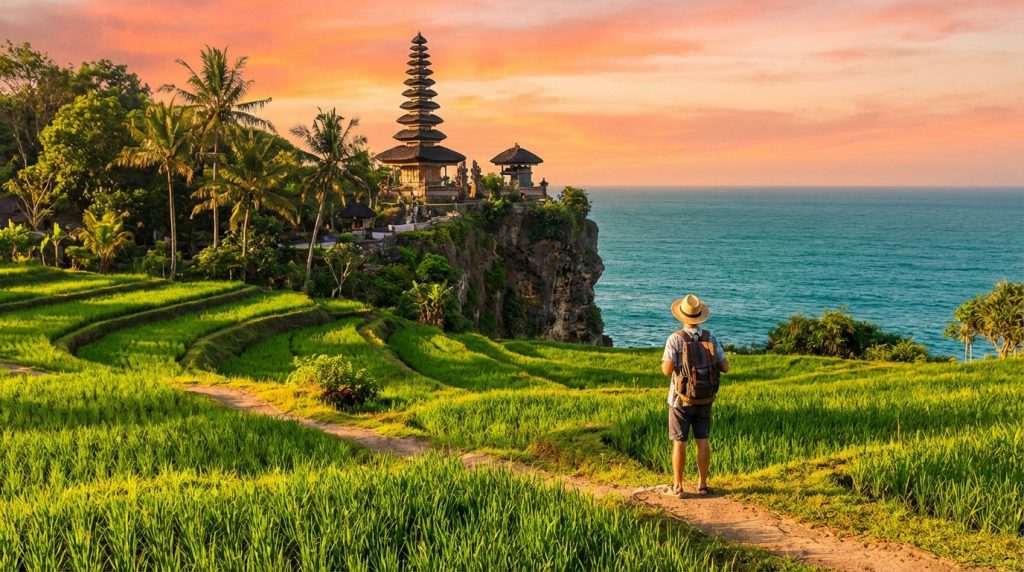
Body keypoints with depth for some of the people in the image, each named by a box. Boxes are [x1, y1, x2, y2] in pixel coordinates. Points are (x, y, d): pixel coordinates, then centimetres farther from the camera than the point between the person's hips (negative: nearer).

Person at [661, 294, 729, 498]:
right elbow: (725, 367, 0)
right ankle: (702, 485, 13)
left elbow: (667, 370, -20)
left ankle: (678, 487, 5)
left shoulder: (675, 339, -14)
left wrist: (665, 363, 3)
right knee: (702, 441, 11)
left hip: (681, 399, -3)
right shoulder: (711, 339, -3)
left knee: (679, 442, 3)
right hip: (704, 399, 3)